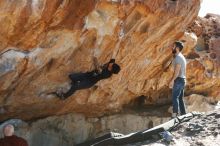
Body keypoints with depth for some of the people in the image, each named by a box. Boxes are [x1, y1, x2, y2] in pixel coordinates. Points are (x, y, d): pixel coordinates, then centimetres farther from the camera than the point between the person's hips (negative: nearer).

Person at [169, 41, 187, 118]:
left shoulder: (178, 57, -13)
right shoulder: (181, 57, 19)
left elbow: (177, 71, -20)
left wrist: (172, 80, -18)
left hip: (178, 80, -10)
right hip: (182, 79, 10)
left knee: (175, 97, -13)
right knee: (180, 98, 11)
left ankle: (175, 114, -18)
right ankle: (183, 114, 12)